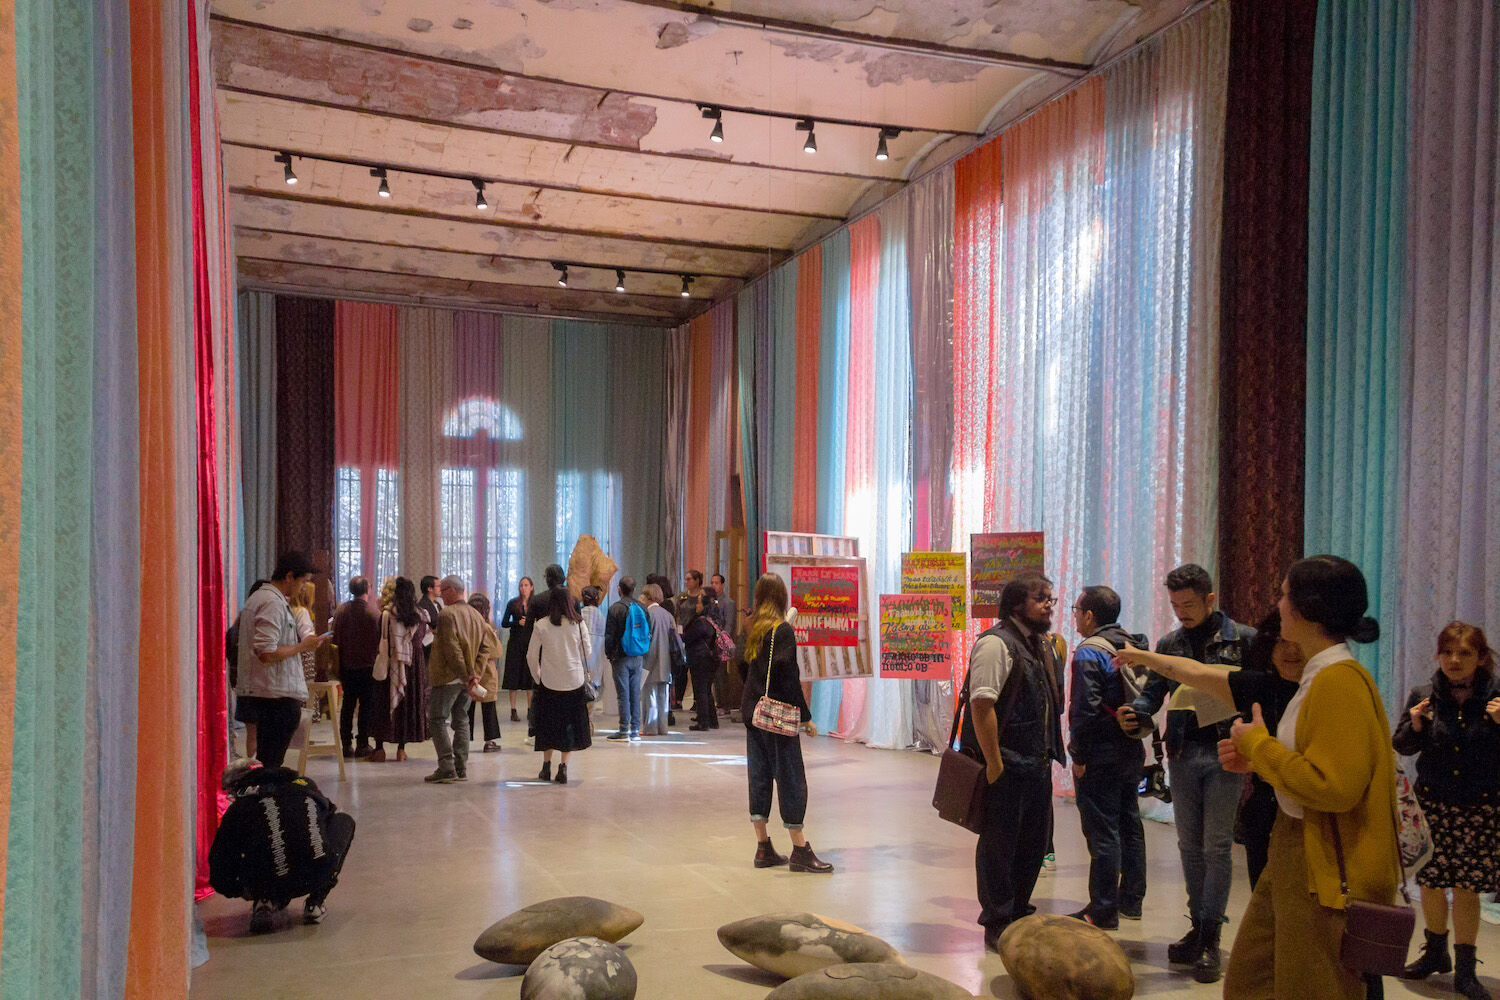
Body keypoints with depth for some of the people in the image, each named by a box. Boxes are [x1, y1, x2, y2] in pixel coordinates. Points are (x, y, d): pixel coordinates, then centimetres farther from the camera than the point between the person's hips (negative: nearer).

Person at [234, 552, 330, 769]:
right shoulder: (274, 603, -16)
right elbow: (267, 653, -23)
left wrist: (301, 643, 18)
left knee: (265, 759, 14)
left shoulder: (256, 598, 18)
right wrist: (302, 646, -11)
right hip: (278, 695, -11)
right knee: (271, 763, -6)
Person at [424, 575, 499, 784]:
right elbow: (486, 646, 7)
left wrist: (464, 675, -17)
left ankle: (446, 769, -8)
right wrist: (475, 673, -1)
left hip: (447, 677, -7)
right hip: (466, 679, 7)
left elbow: (451, 648, -19)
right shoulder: (476, 614, 11)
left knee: (437, 720, -1)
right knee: (461, 722, 12)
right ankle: (461, 769, 12)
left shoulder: (446, 614, -13)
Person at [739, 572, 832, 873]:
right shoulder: (783, 630, -13)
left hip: (752, 712, 7)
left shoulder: (749, 629, 7)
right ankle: (800, 851, 2)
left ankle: (763, 849, 15)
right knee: (790, 778, -1)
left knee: (759, 777, 9)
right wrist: (806, 717, -12)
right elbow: (788, 677, -17)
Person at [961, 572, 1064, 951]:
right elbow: (982, 704, -21)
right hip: (1006, 766, -9)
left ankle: (1018, 913, 32)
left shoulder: (1043, 645, 15)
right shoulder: (996, 643, -15)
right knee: (999, 845, 2)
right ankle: (997, 925, 14)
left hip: (1037, 764, 9)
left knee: (1034, 843, 17)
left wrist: (1049, 755, 18)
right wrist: (993, 762, -22)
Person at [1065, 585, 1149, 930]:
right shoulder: (1132, 646, 10)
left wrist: (1078, 755, -14)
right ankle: (1131, 901, 26)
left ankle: (1103, 911, 2)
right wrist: (1136, 731, 17)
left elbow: (1086, 708, -20)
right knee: (1129, 825, 16)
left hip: (1102, 755, -8)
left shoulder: (1090, 652, -15)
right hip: (1132, 750, 9)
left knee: (1102, 831, -3)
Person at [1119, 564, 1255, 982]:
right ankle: (1198, 926, 24)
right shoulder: (1169, 643, 10)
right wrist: (1136, 711, -11)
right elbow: (1155, 691, 9)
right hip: (1182, 754, 4)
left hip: (1225, 754, -4)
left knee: (1216, 847, -1)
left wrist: (1238, 705, -20)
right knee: (1189, 845, 12)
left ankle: (1210, 938, 9)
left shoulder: (1243, 638, -2)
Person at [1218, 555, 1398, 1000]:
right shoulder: (1319, 676, 11)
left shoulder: (1341, 681, -20)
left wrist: (1259, 744, -15)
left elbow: (1332, 786, -26)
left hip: (1327, 871, -9)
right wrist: (1254, 759, 9)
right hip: (1293, 852, 9)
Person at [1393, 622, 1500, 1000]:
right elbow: (1402, 746, 5)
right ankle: (1436, 952, 32)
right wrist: (1414, 726, -14)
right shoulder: (1423, 695, -2)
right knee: (1430, 881, 10)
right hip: (1432, 802, 2)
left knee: (1467, 887, 2)